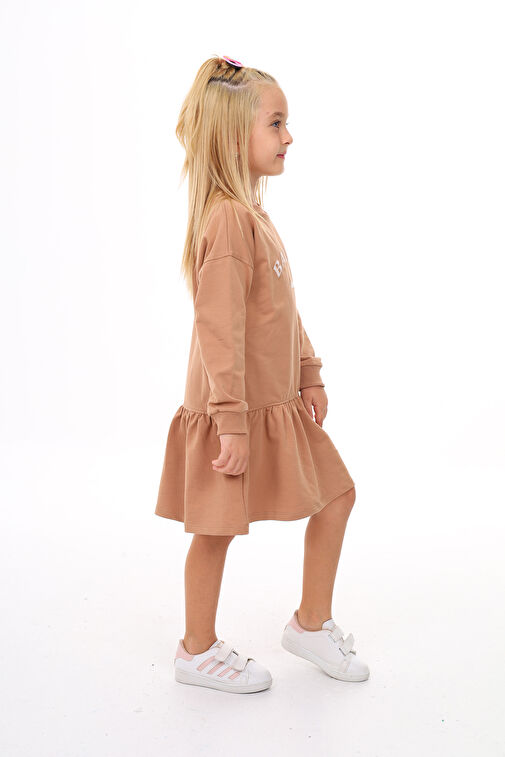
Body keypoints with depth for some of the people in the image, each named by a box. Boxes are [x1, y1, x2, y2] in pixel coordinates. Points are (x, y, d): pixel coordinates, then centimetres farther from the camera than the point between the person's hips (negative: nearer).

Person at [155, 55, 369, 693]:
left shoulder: (252, 212, 12)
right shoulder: (227, 218, -21)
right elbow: (219, 330, -25)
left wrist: (309, 375, 13)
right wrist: (232, 420, -24)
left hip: (279, 402, 10)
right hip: (236, 409, -10)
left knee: (337, 494, 15)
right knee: (218, 527, 5)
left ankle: (311, 624, 31)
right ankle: (198, 651, 26)